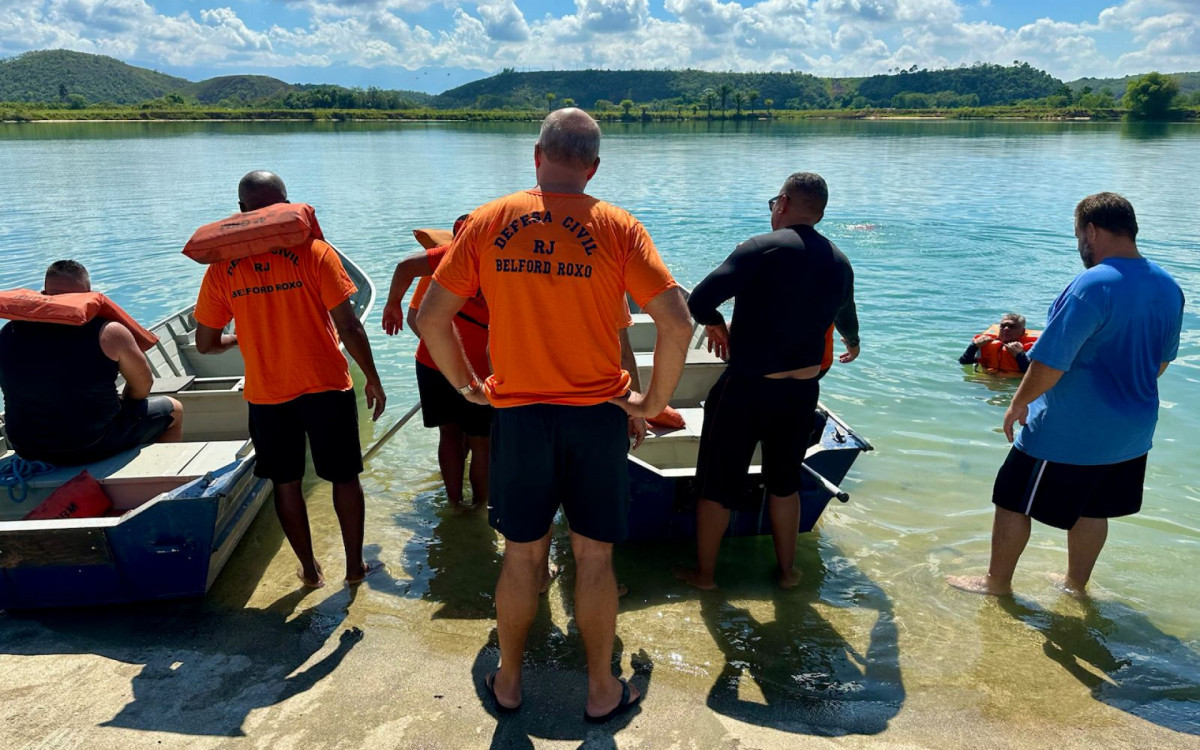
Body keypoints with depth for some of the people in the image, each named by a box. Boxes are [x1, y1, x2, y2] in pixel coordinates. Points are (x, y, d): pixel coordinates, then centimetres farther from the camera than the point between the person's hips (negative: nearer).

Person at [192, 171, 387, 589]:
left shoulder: (222, 268, -3)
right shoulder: (314, 253, -11)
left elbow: (206, 343, 3)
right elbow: (348, 328, -14)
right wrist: (373, 379, -3)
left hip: (266, 395, 2)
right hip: (326, 387, -2)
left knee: (286, 483, 16)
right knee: (345, 477, 13)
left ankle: (310, 570, 27)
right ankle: (355, 566, 23)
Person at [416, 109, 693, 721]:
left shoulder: (488, 222, -2)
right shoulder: (618, 227, -6)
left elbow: (430, 317, -2)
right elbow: (677, 323, -14)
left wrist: (465, 385, 10)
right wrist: (655, 400, -1)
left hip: (517, 415, 1)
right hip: (597, 416, -1)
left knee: (522, 556, 17)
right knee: (594, 558, 13)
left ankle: (508, 681, 36)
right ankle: (602, 690, 30)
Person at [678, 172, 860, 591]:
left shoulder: (763, 249, -15)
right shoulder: (840, 263, 6)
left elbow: (699, 302, -23)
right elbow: (845, 316, 26)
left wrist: (716, 323, 0)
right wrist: (852, 342, 49)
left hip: (747, 388, -5)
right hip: (803, 390, 6)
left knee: (717, 482, 10)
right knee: (785, 481, 22)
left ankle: (704, 572, 23)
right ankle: (787, 569, 33)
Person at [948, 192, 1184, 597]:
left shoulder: (1091, 286, -24)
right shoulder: (1169, 287, 2)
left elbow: (1049, 363, -25)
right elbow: (1161, 360, 14)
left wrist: (1019, 403, -10)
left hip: (1070, 431, -8)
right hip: (1132, 431, 8)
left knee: (1013, 501, 8)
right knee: (1092, 509, 22)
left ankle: (997, 582, 23)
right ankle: (1076, 583, 38)